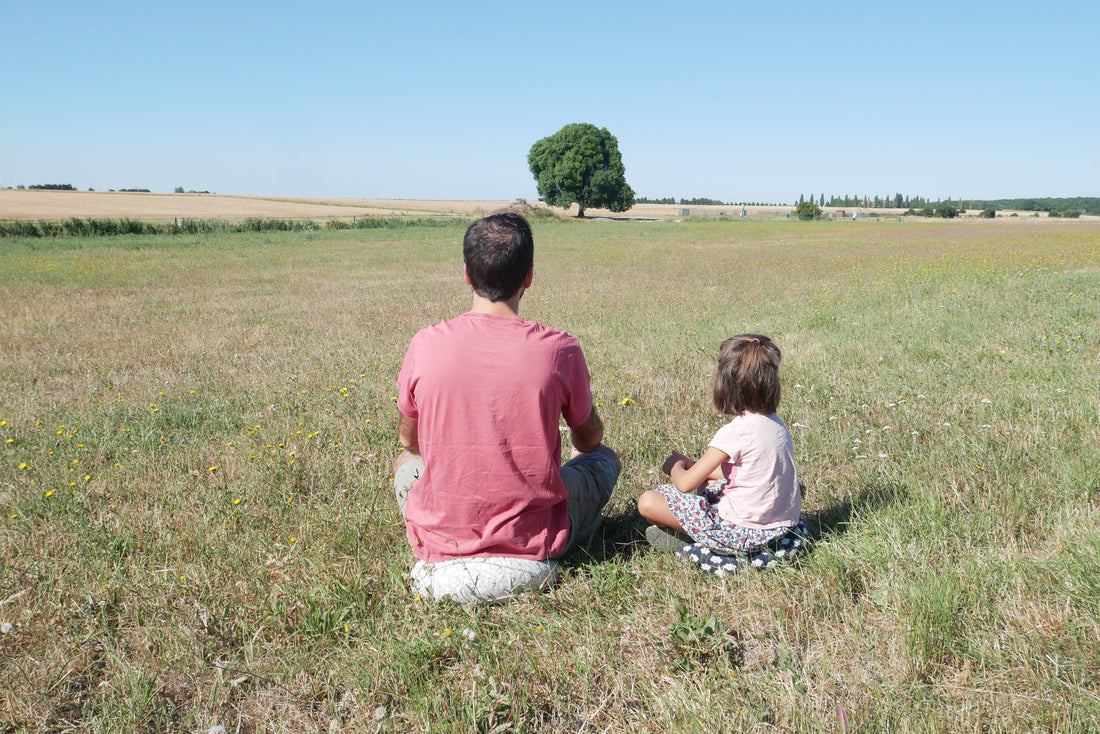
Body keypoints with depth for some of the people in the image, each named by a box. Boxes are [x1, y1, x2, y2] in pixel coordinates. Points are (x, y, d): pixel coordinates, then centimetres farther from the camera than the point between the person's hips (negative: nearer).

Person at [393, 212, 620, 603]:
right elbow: (589, 439, 6)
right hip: (533, 551, -1)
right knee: (604, 457, 23)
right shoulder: (559, 349, -14)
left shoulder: (426, 346, -11)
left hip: (442, 550, 1)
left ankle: (440, 557, 14)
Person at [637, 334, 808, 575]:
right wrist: (691, 464, 20)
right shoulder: (776, 423, 4)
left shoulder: (735, 432, -20)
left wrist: (675, 467, 7)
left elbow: (686, 484, -15)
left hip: (747, 534, -8)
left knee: (648, 501, -10)